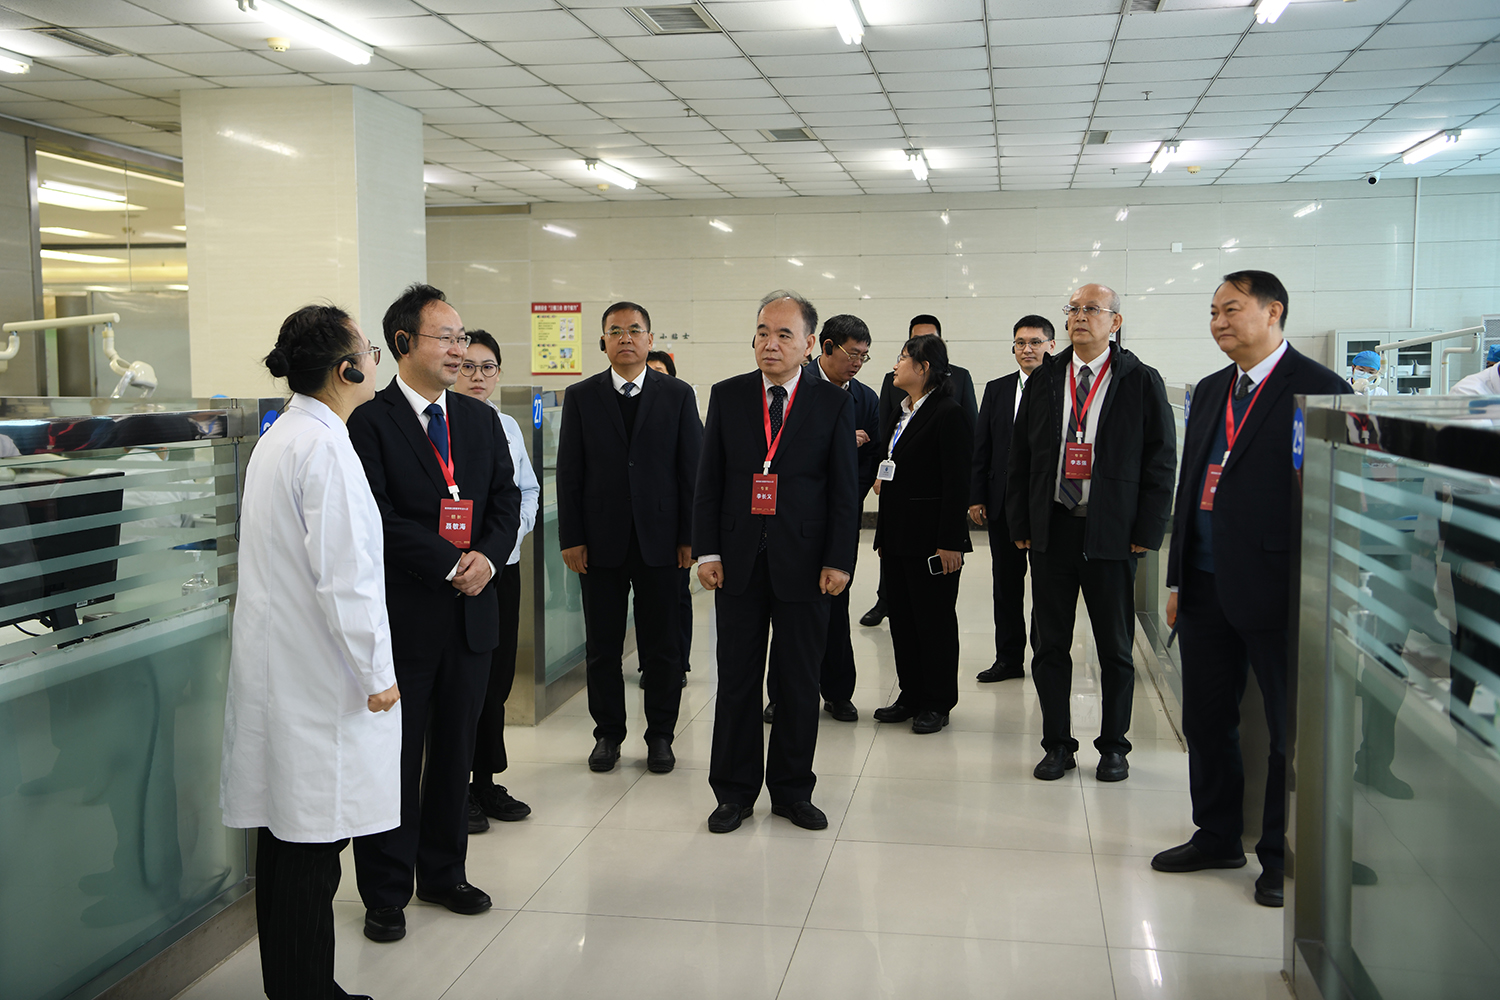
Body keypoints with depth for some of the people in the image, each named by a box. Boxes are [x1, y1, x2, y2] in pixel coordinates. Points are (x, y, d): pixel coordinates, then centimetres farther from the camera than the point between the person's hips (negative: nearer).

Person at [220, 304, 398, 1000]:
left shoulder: (280, 436, 13)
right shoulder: (325, 449, -18)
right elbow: (343, 577, -21)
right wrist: (376, 673, -12)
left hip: (278, 662, 10)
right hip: (319, 677, -10)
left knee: (288, 833, 16)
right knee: (313, 842, -2)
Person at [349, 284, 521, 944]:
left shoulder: (480, 419, 10)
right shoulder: (370, 421, -9)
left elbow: (506, 499, 8)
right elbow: (380, 519, -16)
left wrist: (488, 556, -10)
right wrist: (453, 564, -17)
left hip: (470, 612, 6)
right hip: (402, 616, -5)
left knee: (456, 751, 16)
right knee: (395, 758, 6)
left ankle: (443, 874, 32)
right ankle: (386, 894, 20)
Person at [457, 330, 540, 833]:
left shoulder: (509, 427, 12)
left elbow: (528, 492, 18)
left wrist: (512, 530, 1)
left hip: (504, 565, 6)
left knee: (498, 676, 12)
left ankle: (487, 782, 26)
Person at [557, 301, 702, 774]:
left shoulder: (678, 394, 4)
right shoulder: (580, 397, 5)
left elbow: (692, 469, 3)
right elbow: (569, 473, 3)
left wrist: (690, 537, -2)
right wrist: (571, 538, -3)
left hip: (660, 540, 0)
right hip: (600, 541, 1)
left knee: (662, 646, 6)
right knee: (602, 646, 8)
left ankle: (660, 735, 20)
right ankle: (608, 733, 23)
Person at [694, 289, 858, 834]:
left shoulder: (834, 403, 2)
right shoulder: (727, 396, 6)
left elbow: (845, 489, 0)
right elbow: (708, 479, 5)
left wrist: (839, 561, -6)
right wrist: (707, 551, -2)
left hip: (803, 563, -1)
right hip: (738, 561, 1)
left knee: (800, 683, 8)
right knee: (737, 680, 7)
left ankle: (793, 790, 22)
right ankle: (734, 790, 20)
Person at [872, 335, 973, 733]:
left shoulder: (948, 415, -12)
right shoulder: (899, 415, 15)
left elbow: (957, 483, -16)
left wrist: (949, 542, -19)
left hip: (930, 538, -9)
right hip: (897, 536, 9)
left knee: (935, 620, 2)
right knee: (901, 617, 12)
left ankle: (936, 704, 13)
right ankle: (911, 696, 24)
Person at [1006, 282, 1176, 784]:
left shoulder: (1141, 381, 0)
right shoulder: (1044, 380, 8)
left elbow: (1161, 460, -2)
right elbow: (1020, 456, 9)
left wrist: (1147, 530, -7)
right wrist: (1020, 524, 3)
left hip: (1112, 534, -2)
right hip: (1050, 530, 3)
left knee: (1115, 648, 8)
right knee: (1050, 646, 7)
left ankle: (1113, 747, 23)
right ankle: (1057, 745, 20)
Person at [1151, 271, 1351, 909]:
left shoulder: (1319, 389, -8)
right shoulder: (1209, 391, 15)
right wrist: (1178, 579, 16)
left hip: (1275, 589, -7)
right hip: (1207, 587, 7)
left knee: (1290, 731, 7)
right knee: (1206, 721, 13)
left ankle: (1282, 858, 21)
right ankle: (1217, 838, 30)